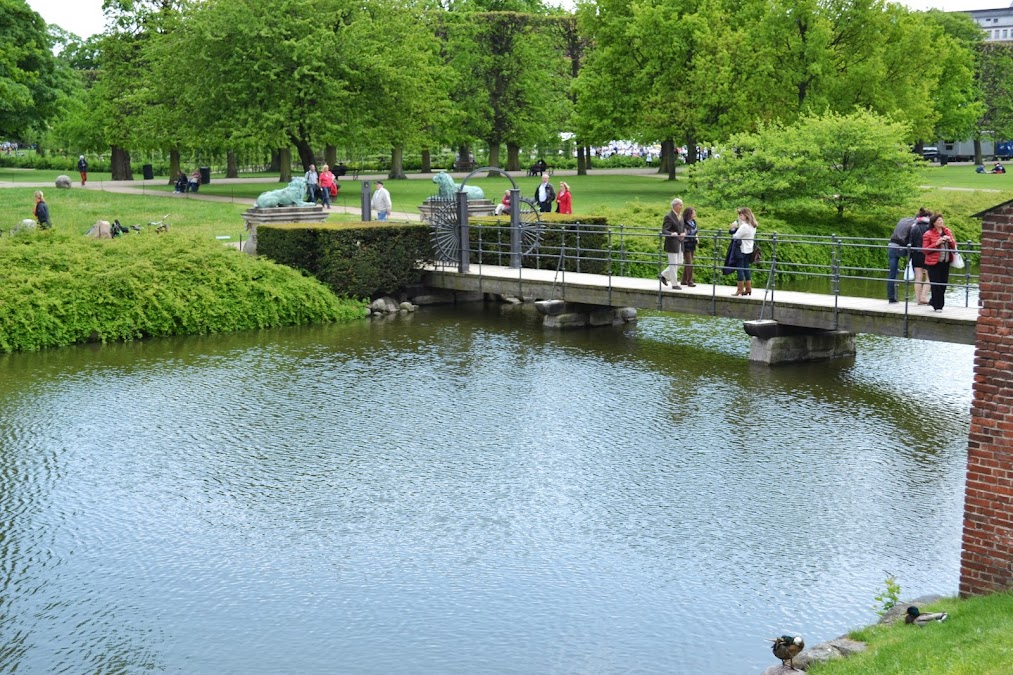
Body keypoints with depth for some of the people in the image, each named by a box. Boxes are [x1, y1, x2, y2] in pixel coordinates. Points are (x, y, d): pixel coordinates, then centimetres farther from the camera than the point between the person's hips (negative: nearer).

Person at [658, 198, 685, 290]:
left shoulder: (681, 215, 10)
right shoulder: (669, 217, -15)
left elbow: (684, 227, 18)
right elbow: (664, 231, -18)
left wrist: (684, 233, -4)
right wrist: (672, 234, -37)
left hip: (679, 243, 8)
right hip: (672, 243, -8)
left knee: (679, 263, 13)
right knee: (673, 264, -1)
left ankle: (664, 275, 29)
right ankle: (674, 284, 7)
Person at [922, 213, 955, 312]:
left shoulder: (947, 231, 10)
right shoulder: (928, 234, -6)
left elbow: (954, 245, 17)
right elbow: (925, 250, -9)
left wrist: (950, 240, -5)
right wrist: (936, 243, -19)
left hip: (945, 262, 5)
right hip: (934, 263, -5)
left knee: (944, 283, 8)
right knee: (936, 284, -5)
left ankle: (933, 301, 26)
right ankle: (938, 306, 4)